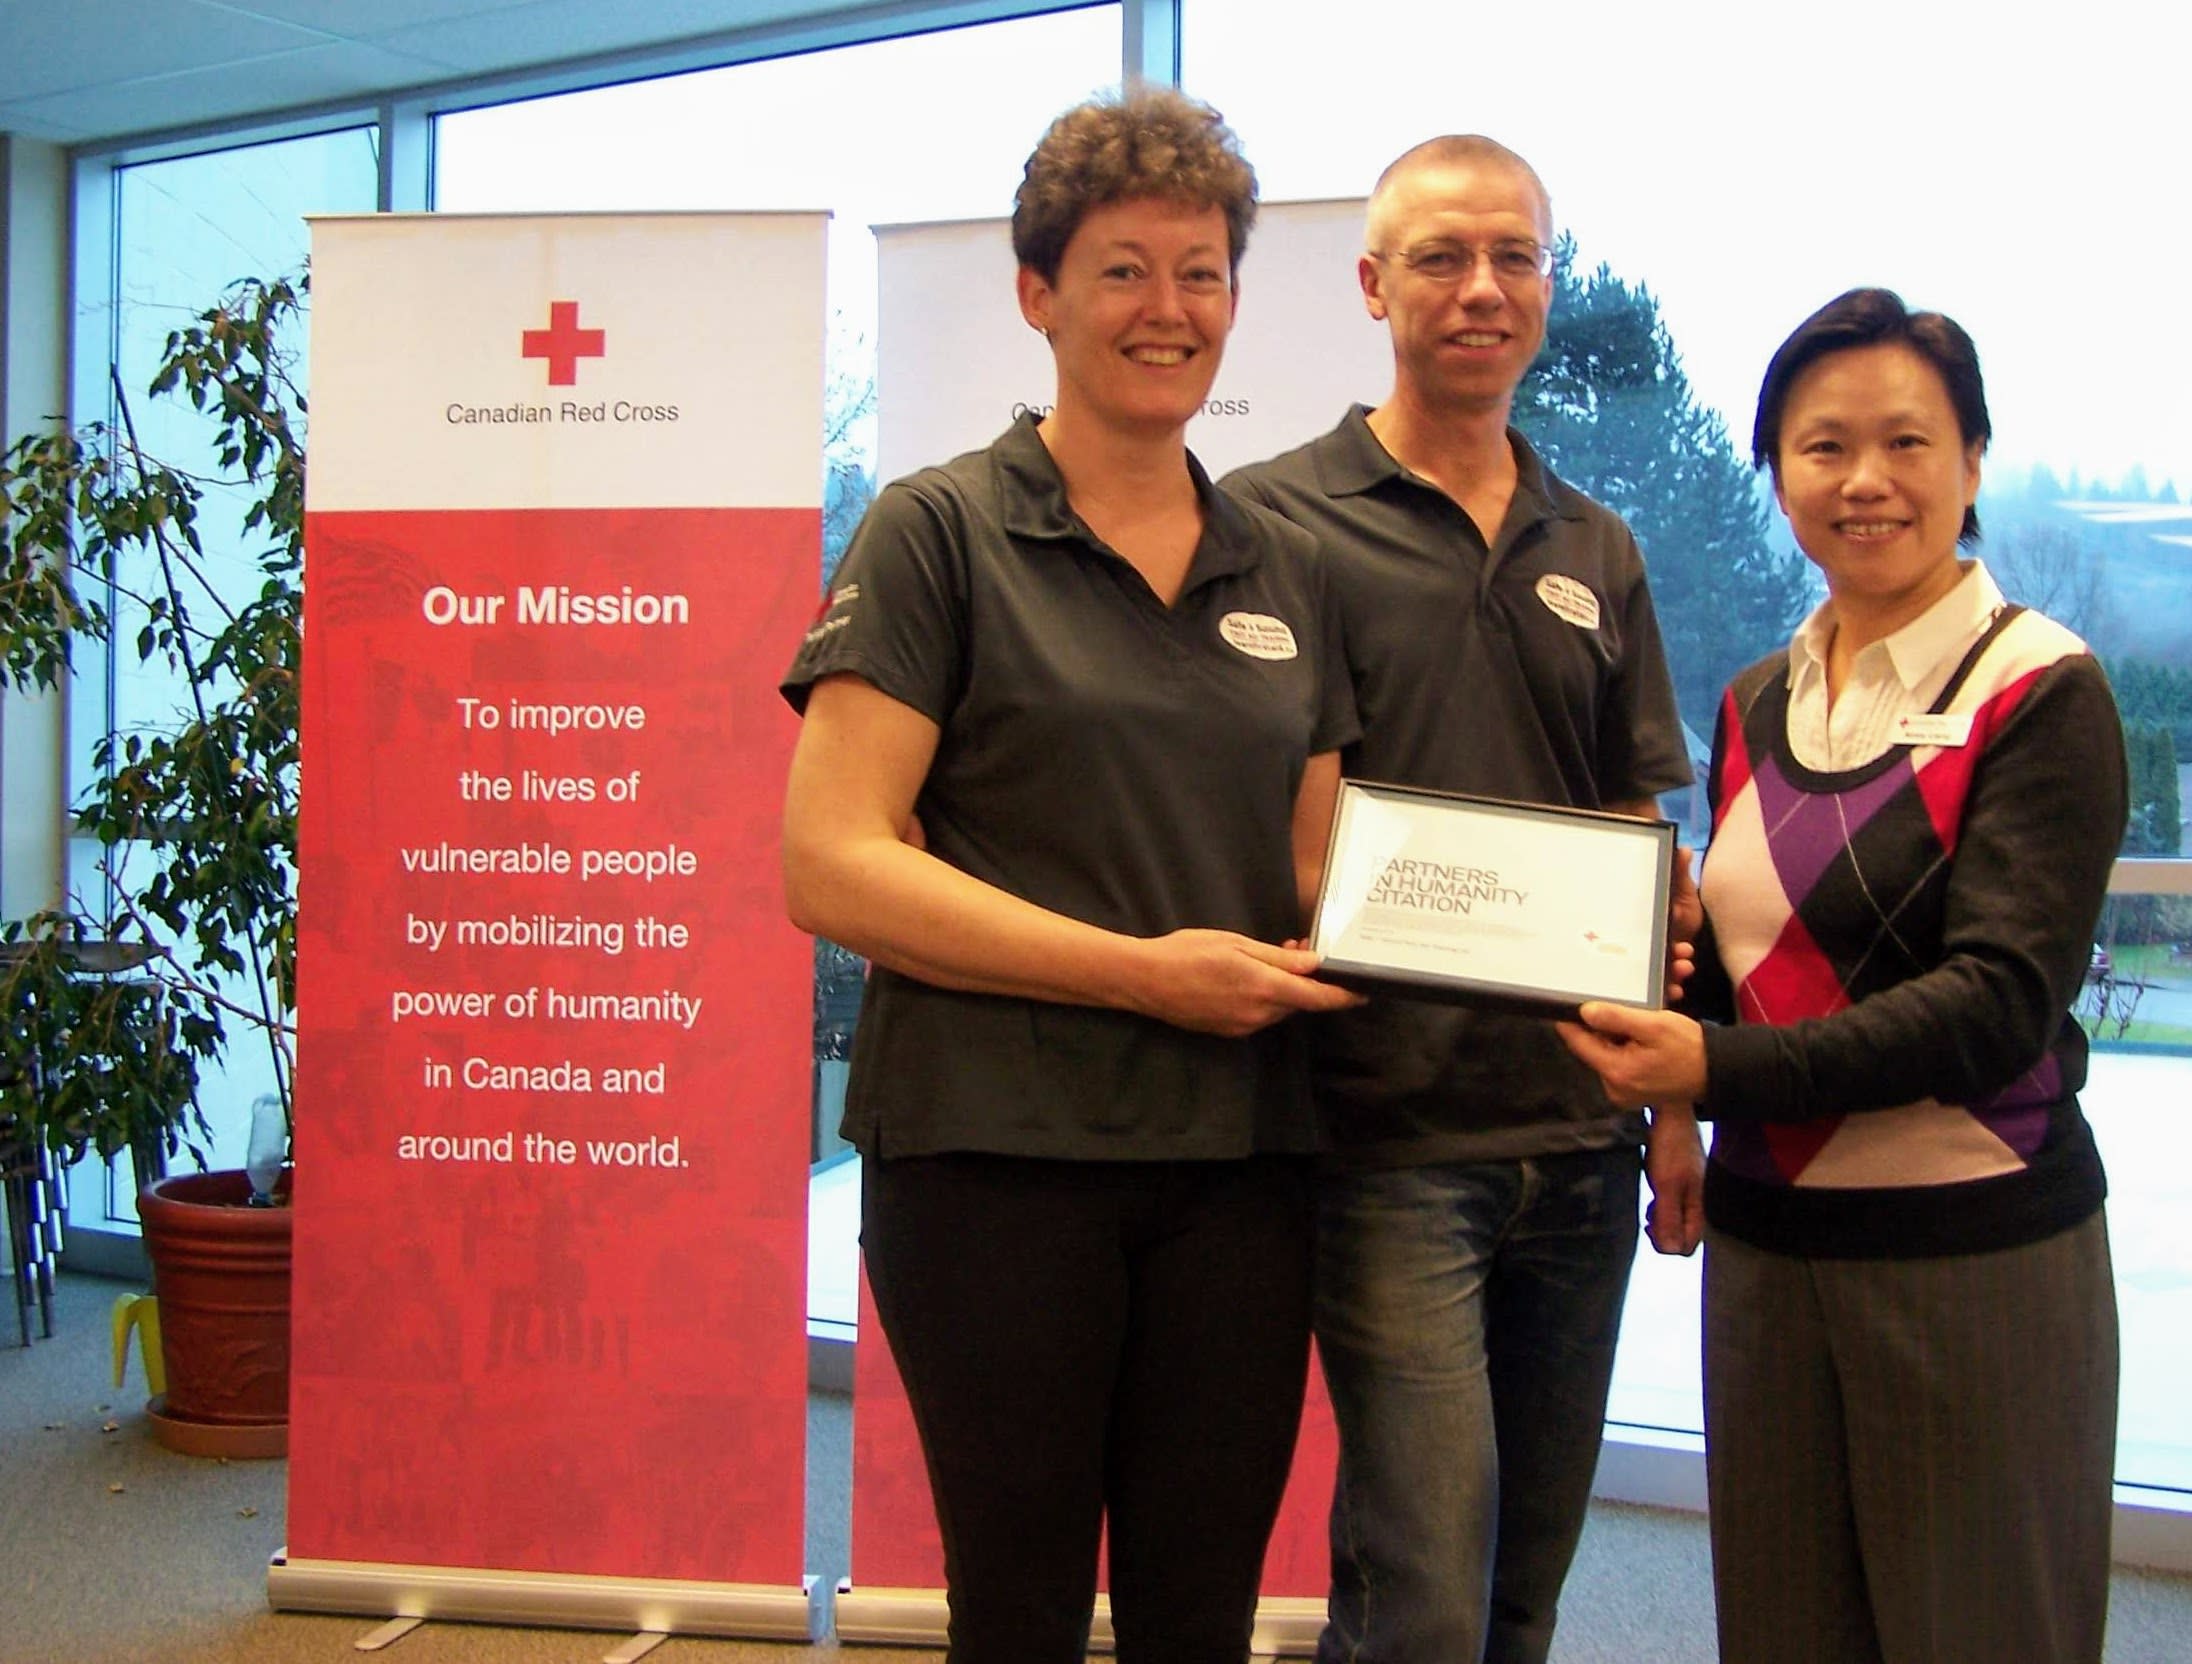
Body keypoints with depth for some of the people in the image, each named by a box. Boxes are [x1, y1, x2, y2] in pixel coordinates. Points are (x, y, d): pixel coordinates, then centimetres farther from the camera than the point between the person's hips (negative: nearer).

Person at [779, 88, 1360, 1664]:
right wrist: (1147, 967, -15)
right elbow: (834, 866, -11)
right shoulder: (943, 532, -2)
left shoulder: (1286, 572, 14)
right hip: (999, 1152, -4)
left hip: (1236, 1160, 5)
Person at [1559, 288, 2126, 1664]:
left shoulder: (2041, 693, -8)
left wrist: (1721, 1070, -26)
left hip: (1975, 1253, -5)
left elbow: (2001, 999, -17)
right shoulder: (1759, 704, 10)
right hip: (1766, 1243, 6)